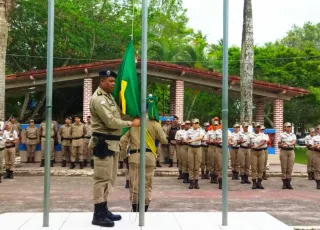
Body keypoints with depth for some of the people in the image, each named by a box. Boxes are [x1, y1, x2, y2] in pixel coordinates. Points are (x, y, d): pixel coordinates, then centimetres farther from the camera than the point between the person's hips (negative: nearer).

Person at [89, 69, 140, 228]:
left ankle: (104, 210, 25)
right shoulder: (98, 99, -14)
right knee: (102, 178, -8)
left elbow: (117, 116, 18)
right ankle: (98, 215, -3)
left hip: (112, 142, 10)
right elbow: (110, 122, -20)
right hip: (103, 142, -10)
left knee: (109, 178, 16)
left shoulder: (109, 97, 17)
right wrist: (131, 123, -13)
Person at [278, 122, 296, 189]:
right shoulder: (281, 135, 5)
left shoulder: (293, 135, 9)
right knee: (284, 167, -3)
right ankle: (284, 183, 2)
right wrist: (282, 144, -13)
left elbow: (294, 142, -9)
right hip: (283, 151, -2)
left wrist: (288, 144, -26)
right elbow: (279, 144, 9)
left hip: (291, 151, 2)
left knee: (290, 168, 1)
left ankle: (288, 183, 7)